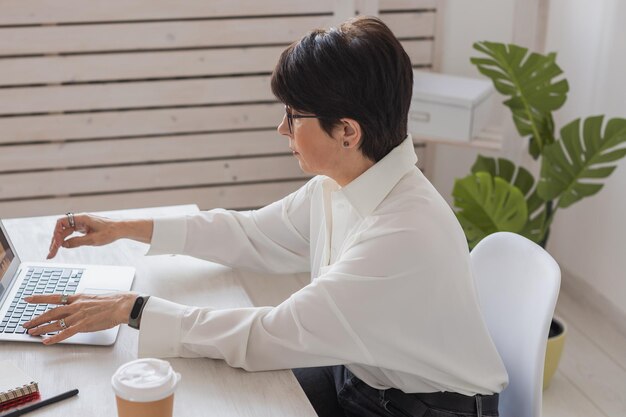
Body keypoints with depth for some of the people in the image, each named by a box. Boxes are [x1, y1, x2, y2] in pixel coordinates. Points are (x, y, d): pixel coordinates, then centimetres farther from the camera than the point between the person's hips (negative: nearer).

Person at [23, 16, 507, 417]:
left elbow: (271, 336, -30)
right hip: (357, 372, 7)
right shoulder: (339, 185, -7)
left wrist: (134, 309, -24)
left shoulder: (407, 234, -32)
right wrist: (126, 228, 5)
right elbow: (253, 234, 8)